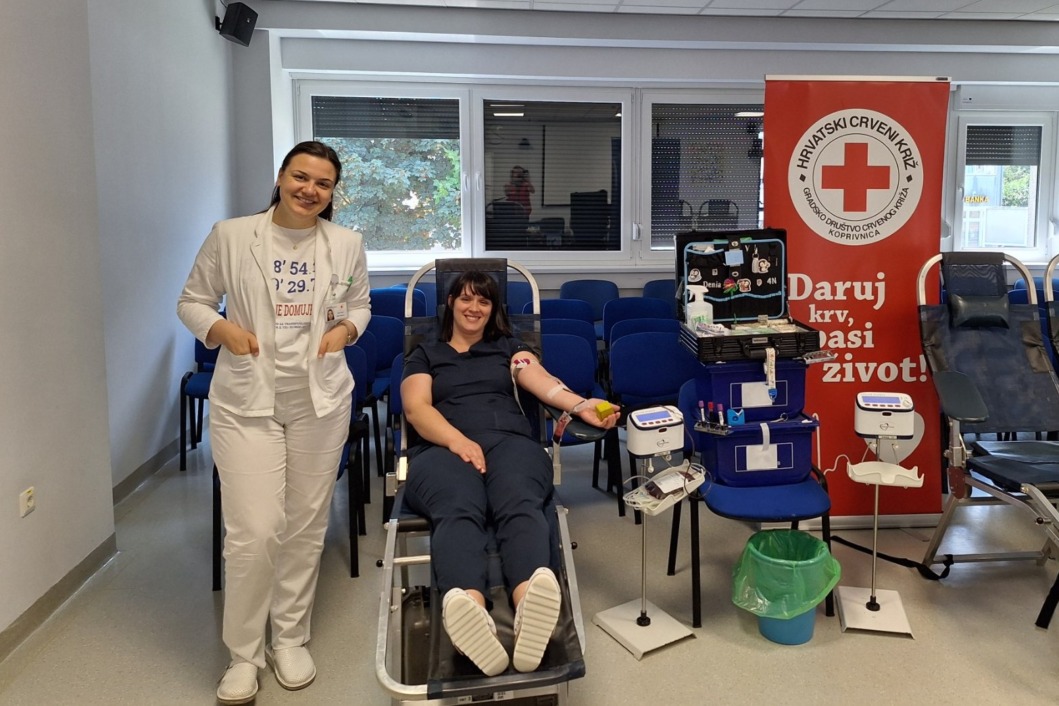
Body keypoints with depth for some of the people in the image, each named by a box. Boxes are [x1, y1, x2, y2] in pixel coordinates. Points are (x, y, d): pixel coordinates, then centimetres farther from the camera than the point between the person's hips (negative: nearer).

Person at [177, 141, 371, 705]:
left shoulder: (347, 244, 2)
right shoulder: (230, 236, -3)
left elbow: (360, 305, 16)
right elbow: (191, 302, 5)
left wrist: (345, 329, -5)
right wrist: (222, 329, -14)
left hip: (320, 399, 3)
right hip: (245, 401, -2)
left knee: (306, 526, 11)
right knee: (253, 531, -7)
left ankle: (290, 638, 31)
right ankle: (243, 654, 15)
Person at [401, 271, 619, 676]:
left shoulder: (508, 347, 30)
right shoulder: (425, 355, 26)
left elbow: (543, 382, 10)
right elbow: (416, 407, 8)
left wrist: (581, 406, -13)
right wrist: (459, 442, -13)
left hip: (510, 442, 1)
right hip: (443, 448, -1)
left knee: (521, 506, -36)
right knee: (457, 511, -38)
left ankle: (530, 609, -68)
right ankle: (466, 609, -70)